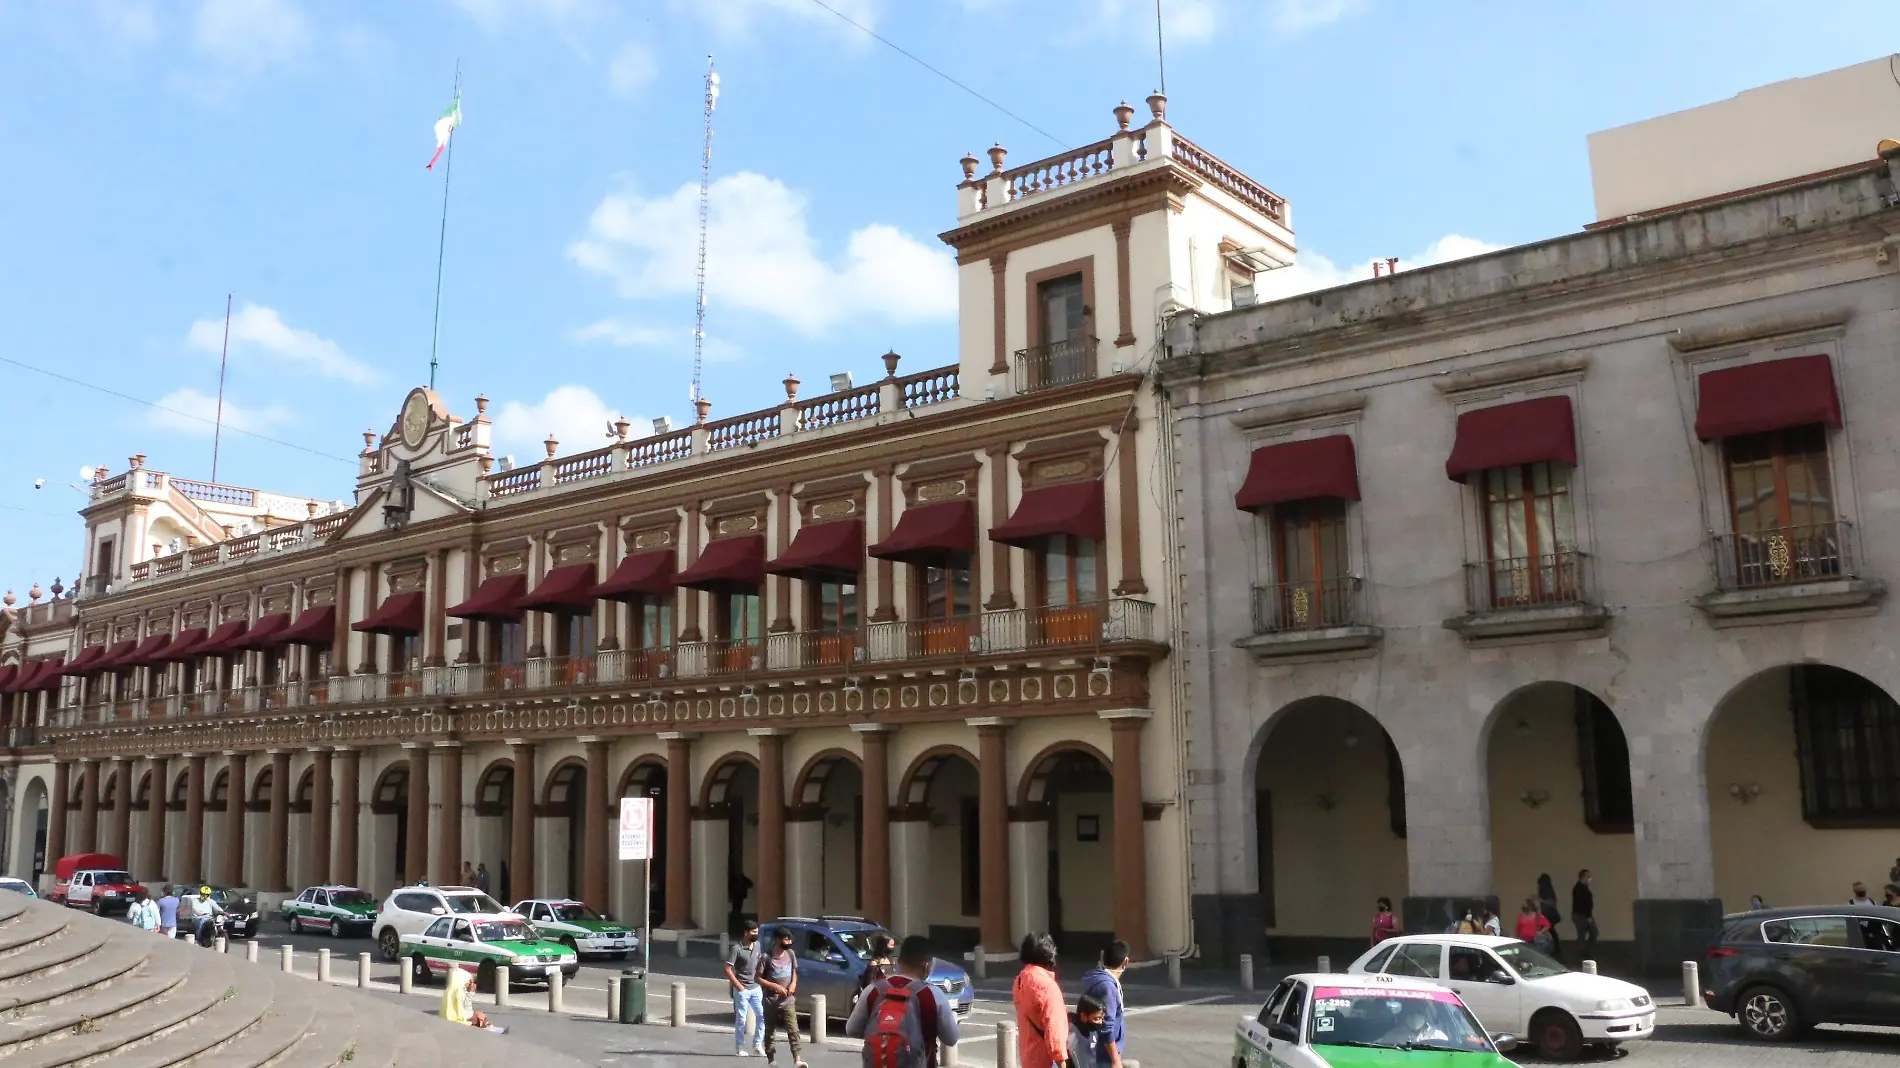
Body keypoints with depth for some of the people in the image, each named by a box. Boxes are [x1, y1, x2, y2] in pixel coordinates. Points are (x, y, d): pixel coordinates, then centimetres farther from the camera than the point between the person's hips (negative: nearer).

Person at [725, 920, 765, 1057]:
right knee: (741, 1020, 1)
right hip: (742, 990, -6)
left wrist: (760, 980, 10)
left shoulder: (757, 945, 3)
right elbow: (728, 969, -16)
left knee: (762, 1015, 4)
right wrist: (738, 986, -16)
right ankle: (740, 1047, 13)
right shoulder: (737, 948, -16)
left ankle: (757, 1044, 16)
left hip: (756, 988, 6)